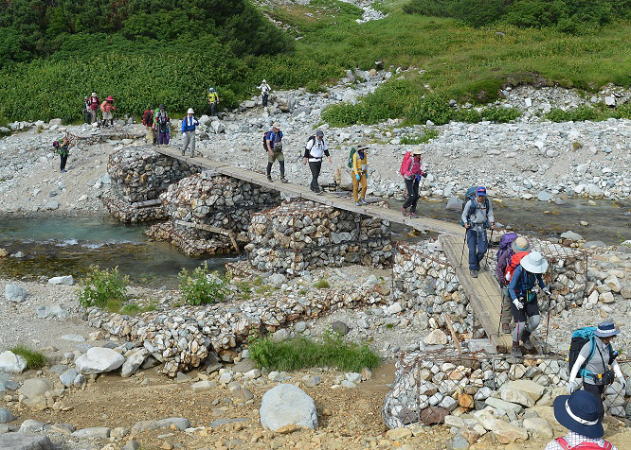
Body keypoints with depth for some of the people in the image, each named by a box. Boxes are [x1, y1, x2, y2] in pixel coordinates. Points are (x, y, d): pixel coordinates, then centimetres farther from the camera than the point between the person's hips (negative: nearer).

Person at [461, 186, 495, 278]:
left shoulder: (488, 202, -1)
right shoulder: (470, 203, -10)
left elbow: (490, 215, 6)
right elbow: (464, 215, -2)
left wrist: (492, 222, -12)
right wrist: (465, 223, -19)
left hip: (482, 229, 3)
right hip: (472, 228, -3)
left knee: (482, 249, 0)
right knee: (472, 249, -6)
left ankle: (476, 261, 31)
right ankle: (473, 269, 9)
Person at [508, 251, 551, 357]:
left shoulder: (537, 268, -13)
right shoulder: (519, 271, -30)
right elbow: (511, 288, -27)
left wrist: (544, 288, -2)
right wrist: (516, 302, -40)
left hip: (530, 295, 5)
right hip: (517, 296, -5)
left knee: (536, 320, -7)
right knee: (521, 324, -8)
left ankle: (525, 337, 23)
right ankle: (515, 346, 16)